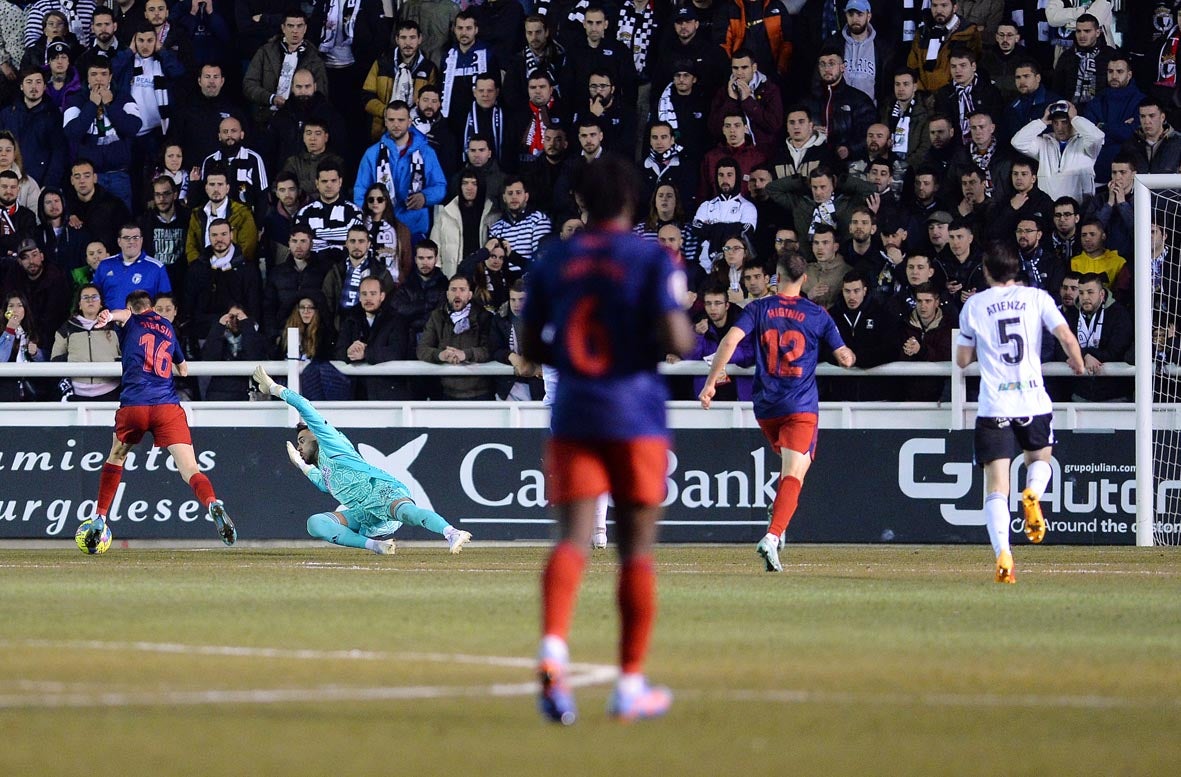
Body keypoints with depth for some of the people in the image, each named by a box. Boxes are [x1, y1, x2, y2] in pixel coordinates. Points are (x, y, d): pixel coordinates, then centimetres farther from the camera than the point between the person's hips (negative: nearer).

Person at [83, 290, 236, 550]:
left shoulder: (130, 321, 14)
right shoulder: (168, 327, 25)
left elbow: (122, 314, -13)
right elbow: (183, 369, 36)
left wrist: (108, 316, -34)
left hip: (133, 405, -1)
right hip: (168, 406, 1)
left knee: (116, 457, 26)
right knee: (190, 471, -11)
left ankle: (98, 521, 24)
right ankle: (213, 504, -41)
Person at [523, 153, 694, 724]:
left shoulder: (552, 261, 6)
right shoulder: (652, 260, -5)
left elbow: (532, 349, 9)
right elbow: (675, 341, -15)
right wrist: (689, 336, 7)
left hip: (573, 417, 2)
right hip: (637, 419, -2)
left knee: (572, 538, -6)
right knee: (636, 549, 7)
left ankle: (552, 649, -34)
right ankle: (630, 685, 10)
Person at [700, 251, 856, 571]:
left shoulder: (758, 309, 2)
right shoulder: (817, 315, 1)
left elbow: (730, 340, -12)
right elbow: (844, 359, 5)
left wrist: (711, 382, -12)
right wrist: (850, 355, 30)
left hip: (765, 406, 3)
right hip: (801, 407, -3)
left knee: (792, 465, 28)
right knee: (793, 474, -11)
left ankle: (777, 517, 11)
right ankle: (772, 535, -30)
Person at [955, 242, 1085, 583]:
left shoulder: (974, 305, 6)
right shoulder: (1036, 298, 5)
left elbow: (962, 359, 11)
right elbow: (1067, 337, -4)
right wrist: (1078, 364, 16)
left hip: (993, 404, -1)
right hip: (1033, 399, 1)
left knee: (996, 484, -3)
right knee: (1039, 458, 27)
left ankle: (1003, 554, -23)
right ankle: (1033, 495, -9)